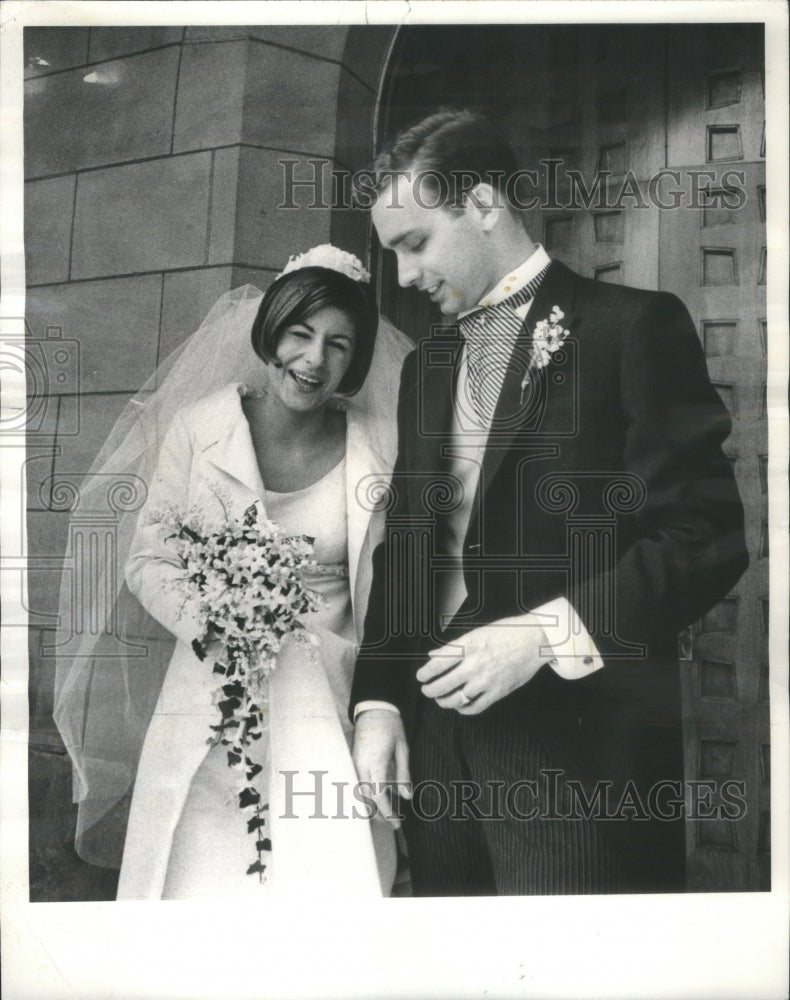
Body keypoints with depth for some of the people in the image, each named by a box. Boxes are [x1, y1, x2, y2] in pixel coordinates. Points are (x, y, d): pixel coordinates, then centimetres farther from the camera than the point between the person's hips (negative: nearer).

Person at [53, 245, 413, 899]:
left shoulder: (380, 449, -3)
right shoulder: (198, 429, -4)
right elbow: (148, 559, 3)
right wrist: (205, 620, -15)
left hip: (331, 700, 0)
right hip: (215, 697, 0)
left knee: (330, 876, -4)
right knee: (205, 875, 5)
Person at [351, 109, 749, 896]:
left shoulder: (631, 326, -4)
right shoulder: (426, 362, 15)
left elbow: (705, 536, -10)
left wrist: (545, 633, -19)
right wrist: (377, 700, 6)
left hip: (577, 748, -5)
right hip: (433, 743, 6)